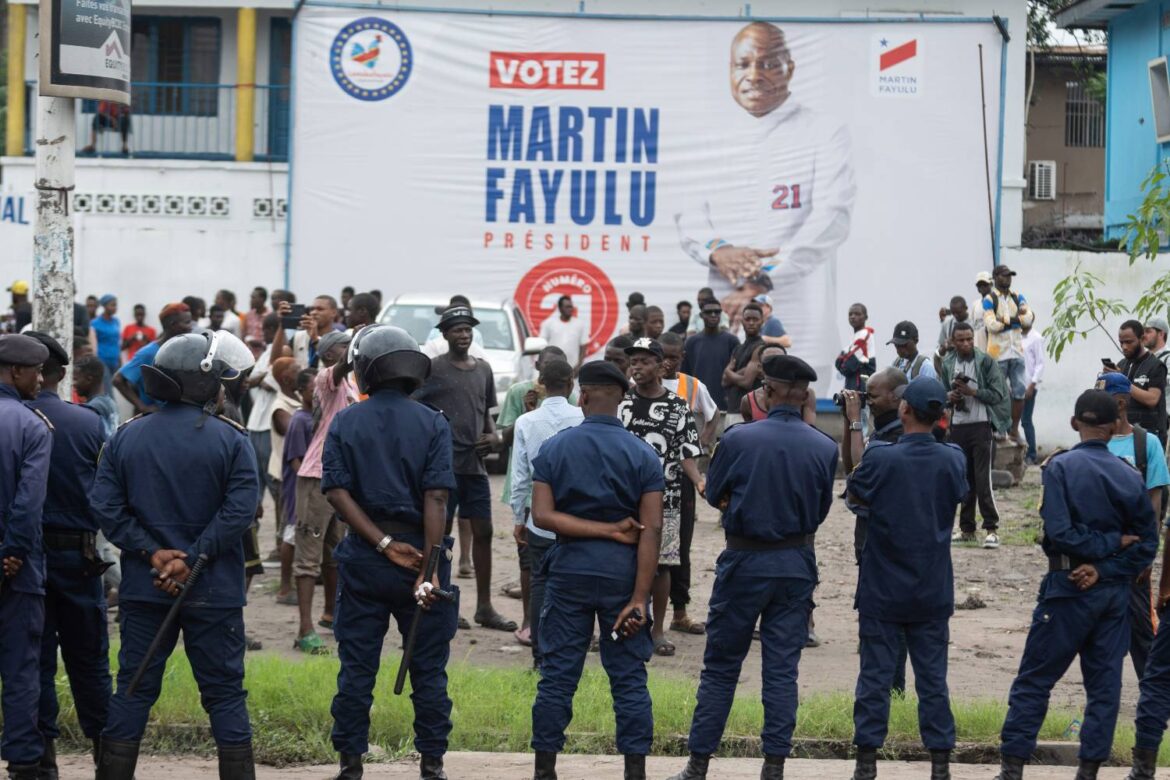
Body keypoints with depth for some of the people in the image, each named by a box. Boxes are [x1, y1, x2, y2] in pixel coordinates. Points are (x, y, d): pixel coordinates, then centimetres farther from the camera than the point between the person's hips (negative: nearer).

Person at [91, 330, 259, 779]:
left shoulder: (126, 437, 3)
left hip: (144, 590, 3)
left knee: (134, 688, 9)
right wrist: (194, 559, -13)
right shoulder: (230, 439, -7)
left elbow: (105, 505, -4)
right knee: (224, 692, 5)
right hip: (214, 592, -3)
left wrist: (153, 553, -6)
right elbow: (240, 508, -16)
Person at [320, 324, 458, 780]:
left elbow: (338, 492, -9)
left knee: (357, 667, 8)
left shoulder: (345, 423, 0)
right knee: (428, 668, 8)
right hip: (419, 553, -1)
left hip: (362, 556, 1)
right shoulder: (432, 423, -3)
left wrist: (384, 545, -11)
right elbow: (435, 497, -12)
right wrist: (429, 566, -16)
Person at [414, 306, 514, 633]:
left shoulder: (483, 369, 13)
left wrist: (492, 434, 3)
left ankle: (484, 606, 15)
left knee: (482, 531, 8)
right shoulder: (433, 369, -5)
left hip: (475, 463, 6)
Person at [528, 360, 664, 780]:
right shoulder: (643, 455, -2)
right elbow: (651, 529, -9)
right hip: (622, 571, -1)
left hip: (569, 568, 1)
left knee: (557, 674, 7)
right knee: (629, 677, 5)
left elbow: (542, 515, -9)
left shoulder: (553, 449, 1)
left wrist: (607, 529, -7)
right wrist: (639, 599, -11)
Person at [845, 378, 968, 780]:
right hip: (933, 591, 2)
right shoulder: (953, 460, -7)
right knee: (933, 677, 8)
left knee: (875, 675, 5)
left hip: (882, 590, -2)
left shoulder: (880, 458, -16)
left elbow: (855, 498, 1)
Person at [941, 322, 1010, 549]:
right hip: (958, 426, 5)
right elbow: (943, 393, 18)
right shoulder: (947, 364, 9)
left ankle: (992, 528, -6)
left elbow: (997, 394, -9)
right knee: (963, 479, 10)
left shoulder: (986, 361, -6)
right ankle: (966, 528, 17)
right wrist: (949, 397, -4)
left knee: (983, 478, -9)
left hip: (980, 425, -5)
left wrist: (971, 391, -18)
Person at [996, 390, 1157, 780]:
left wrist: (1102, 544, -7)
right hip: (1114, 590, 4)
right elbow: (1147, 542, 0)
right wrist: (1108, 559, -8)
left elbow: (1058, 532, -18)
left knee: (1034, 679, 2)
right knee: (1104, 682, 10)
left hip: (1069, 588, -4)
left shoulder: (1059, 467, -11)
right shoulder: (1130, 476, 1)